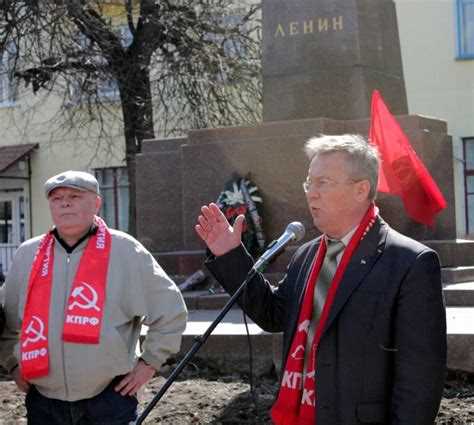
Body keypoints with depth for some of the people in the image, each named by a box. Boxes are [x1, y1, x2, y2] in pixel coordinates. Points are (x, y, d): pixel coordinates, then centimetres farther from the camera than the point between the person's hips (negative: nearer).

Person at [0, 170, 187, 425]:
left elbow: (170, 311, 3)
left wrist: (149, 363, 0)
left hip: (108, 401, -3)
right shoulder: (28, 254, 7)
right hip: (43, 403, 3)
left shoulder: (124, 250, -2)